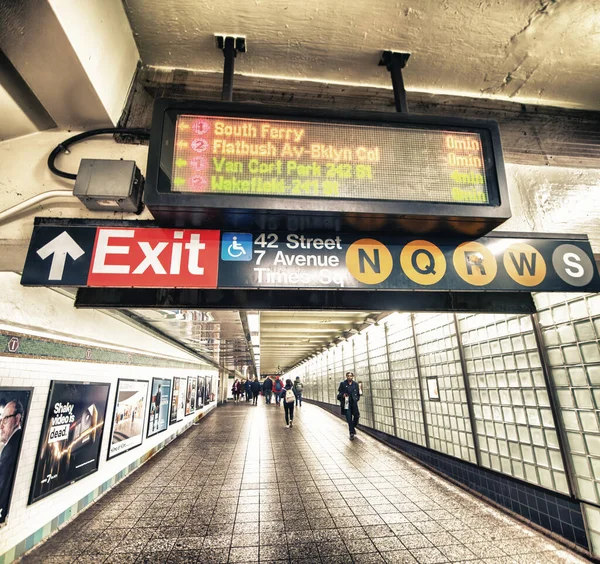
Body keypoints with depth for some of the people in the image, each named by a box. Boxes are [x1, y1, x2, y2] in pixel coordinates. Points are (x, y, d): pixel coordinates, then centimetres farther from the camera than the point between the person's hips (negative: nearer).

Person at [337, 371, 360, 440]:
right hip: (346, 403, -2)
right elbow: (339, 393, 3)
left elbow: (358, 394, 16)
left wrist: (356, 398, 2)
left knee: (356, 416, 1)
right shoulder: (342, 383, -1)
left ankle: (353, 428, 30)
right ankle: (352, 432, 10)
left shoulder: (355, 384, 6)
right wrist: (343, 395, -16)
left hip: (354, 403, 2)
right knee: (349, 418, -3)